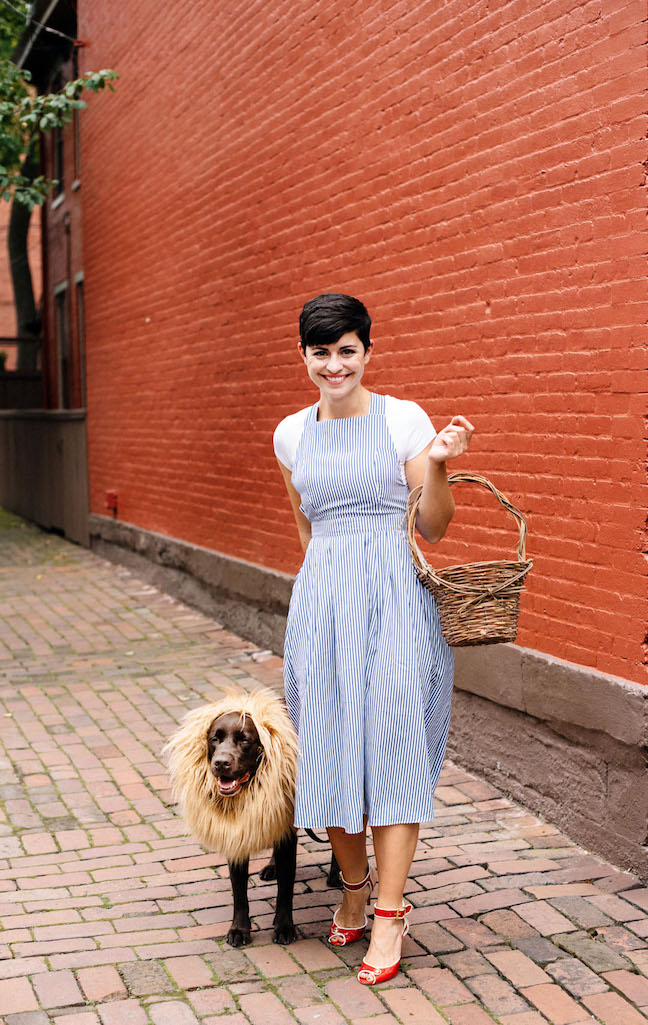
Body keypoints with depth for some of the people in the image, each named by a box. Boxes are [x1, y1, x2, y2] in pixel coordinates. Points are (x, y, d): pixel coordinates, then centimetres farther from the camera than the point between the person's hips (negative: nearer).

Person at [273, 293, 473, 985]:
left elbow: (432, 530, -1)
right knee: (329, 746, 4)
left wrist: (438, 464, -16)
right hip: (320, 597, 4)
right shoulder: (292, 434, 10)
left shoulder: (404, 420, -2)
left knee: (390, 743, -7)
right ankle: (353, 886, 24)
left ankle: (389, 912, -1)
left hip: (395, 593, -3)